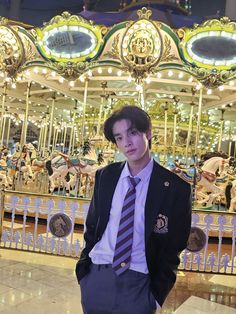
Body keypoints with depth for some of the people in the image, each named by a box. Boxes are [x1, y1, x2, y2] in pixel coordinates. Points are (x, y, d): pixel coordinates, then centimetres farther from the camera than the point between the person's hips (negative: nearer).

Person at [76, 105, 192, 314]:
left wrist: (157, 294, -2)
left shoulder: (176, 188, -10)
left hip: (138, 283, -3)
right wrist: (83, 265, 3)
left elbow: (172, 248, -3)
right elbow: (92, 225, 8)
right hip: (96, 276, 3)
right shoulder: (105, 176, -1)